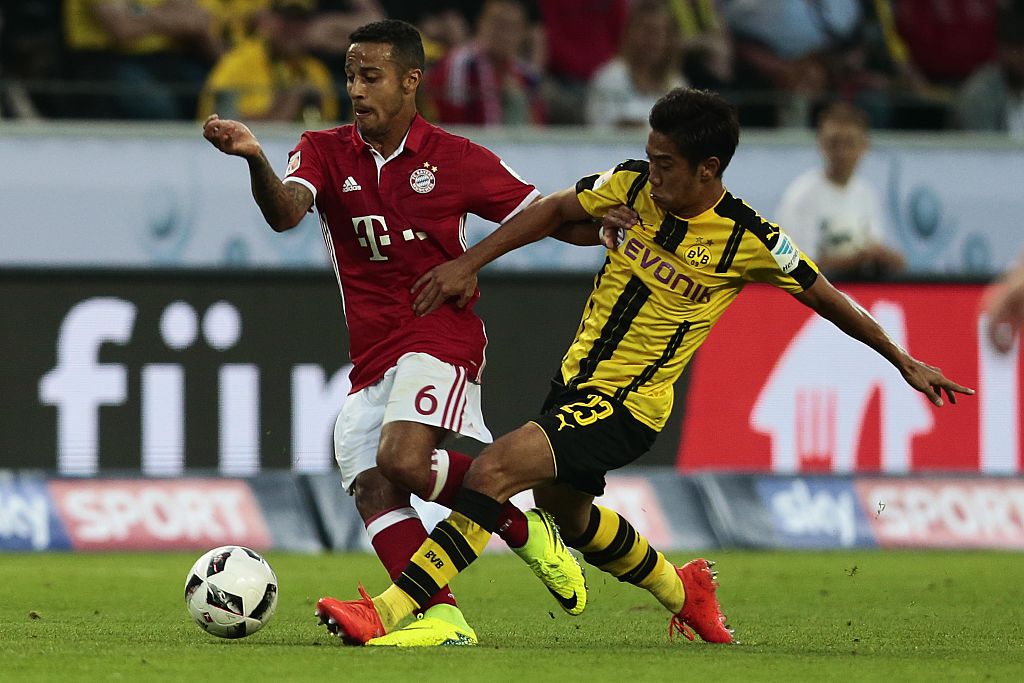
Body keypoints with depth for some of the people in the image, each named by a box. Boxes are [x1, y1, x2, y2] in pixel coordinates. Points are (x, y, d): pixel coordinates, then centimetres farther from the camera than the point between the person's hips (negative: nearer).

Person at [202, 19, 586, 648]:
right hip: (372, 356, 5)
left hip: (442, 335, -5)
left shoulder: (456, 159, 0)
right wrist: (254, 159, -38)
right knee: (372, 493, -11)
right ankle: (443, 620, -15)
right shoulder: (325, 152, 5)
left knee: (402, 459, -26)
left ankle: (527, 530, -6)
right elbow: (285, 212, -16)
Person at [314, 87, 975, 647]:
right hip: (576, 375, 7)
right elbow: (556, 210, 11)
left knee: (493, 470, -24)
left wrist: (905, 362, 6)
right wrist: (469, 264, 5)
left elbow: (829, 300, -3)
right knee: (568, 512, 27)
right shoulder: (632, 185, -6)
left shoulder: (749, 241, -17)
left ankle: (385, 614, -27)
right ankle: (683, 592, 50)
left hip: (627, 407, -7)